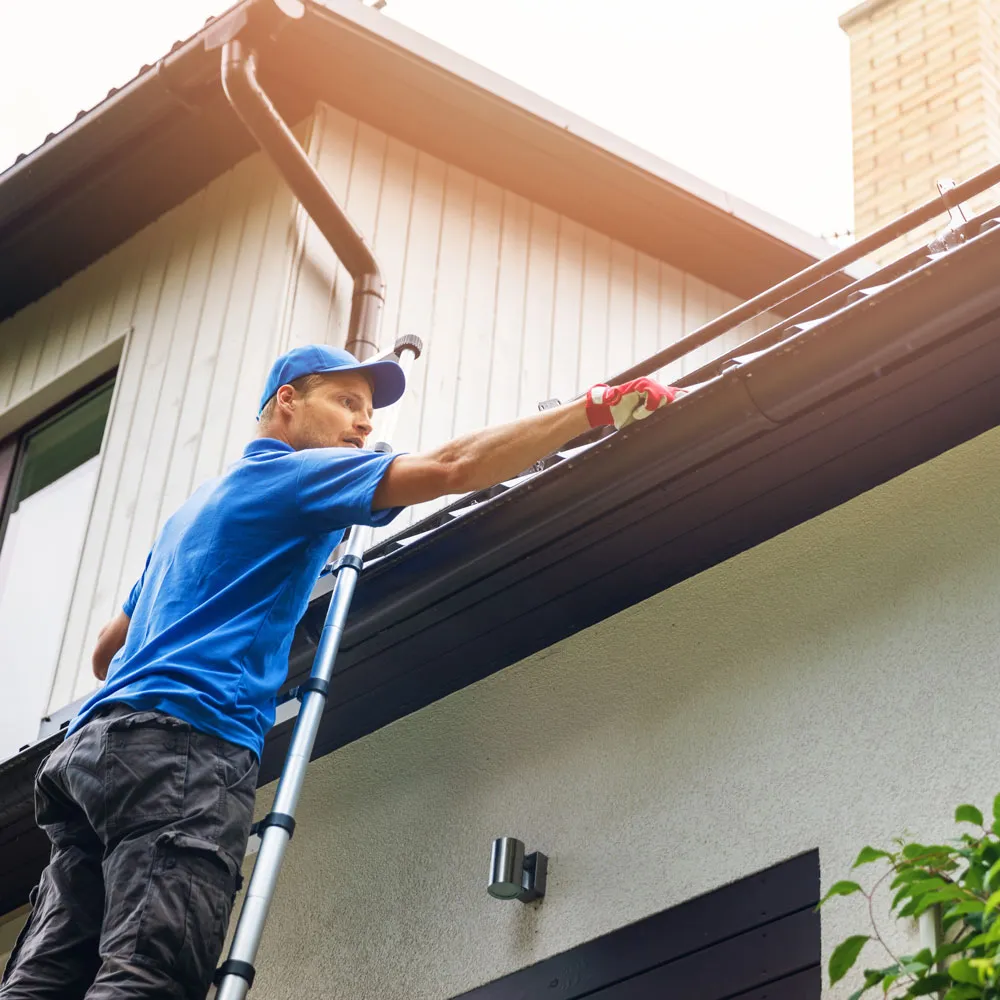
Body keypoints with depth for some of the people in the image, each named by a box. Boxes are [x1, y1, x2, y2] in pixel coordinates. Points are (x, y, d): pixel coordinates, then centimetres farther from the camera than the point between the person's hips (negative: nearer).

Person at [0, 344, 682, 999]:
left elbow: (106, 652, 39)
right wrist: (600, 407, -3)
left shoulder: (198, 507, 36)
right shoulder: (287, 472, 7)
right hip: (184, 734, -9)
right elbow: (452, 468, -6)